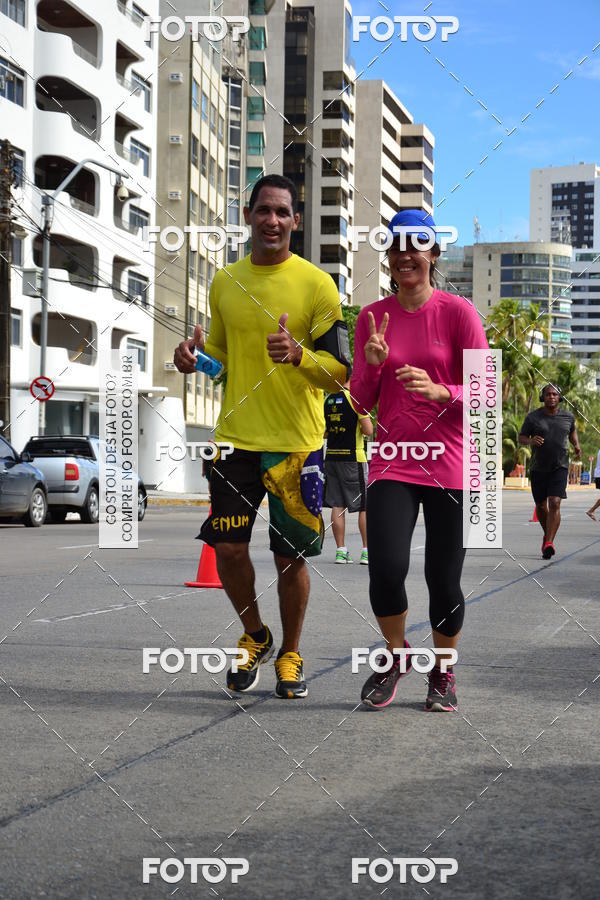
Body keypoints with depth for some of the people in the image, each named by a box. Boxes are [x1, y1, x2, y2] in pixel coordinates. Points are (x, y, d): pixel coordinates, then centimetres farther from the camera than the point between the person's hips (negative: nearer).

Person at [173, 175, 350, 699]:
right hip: (236, 438, 3)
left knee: (290, 557, 3)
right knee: (228, 548, 0)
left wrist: (298, 354, -26)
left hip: (297, 441, -3)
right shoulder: (226, 282, 9)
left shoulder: (317, 284, -5)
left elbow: (341, 373, -7)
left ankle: (290, 655, 23)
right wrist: (198, 357, 0)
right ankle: (255, 637, 26)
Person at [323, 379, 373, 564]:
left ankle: (341, 551, 6)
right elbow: (368, 431, -13)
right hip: (353, 458, -5)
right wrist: (367, 420, 7)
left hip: (331, 457, 5)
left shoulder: (328, 401, 7)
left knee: (337, 505, 6)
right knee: (365, 505, 3)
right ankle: (367, 551, 3)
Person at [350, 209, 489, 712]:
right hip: (393, 463, 2)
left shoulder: (458, 312, -3)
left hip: (450, 467, -2)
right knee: (386, 568, -15)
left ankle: (443, 672, 26)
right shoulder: (372, 317, 6)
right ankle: (395, 653, 14)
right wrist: (372, 363, -11)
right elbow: (361, 402, 8)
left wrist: (439, 391, -22)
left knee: (444, 580, 0)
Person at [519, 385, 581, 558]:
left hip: (559, 467, -1)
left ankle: (549, 544, -22)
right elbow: (521, 438, 2)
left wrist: (576, 445, 6)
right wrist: (531, 441, -20)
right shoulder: (532, 417, -4)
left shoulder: (568, 416, 3)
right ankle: (547, 534, 40)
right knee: (541, 506, 13)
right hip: (538, 468, 1)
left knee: (554, 504, -18)